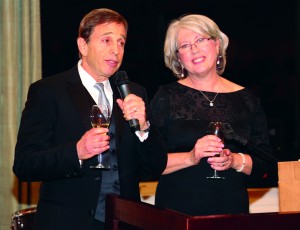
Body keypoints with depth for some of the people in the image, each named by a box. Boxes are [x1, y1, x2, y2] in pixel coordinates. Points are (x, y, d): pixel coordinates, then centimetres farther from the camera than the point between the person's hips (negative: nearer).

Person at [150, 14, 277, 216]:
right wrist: (190, 158, -19)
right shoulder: (167, 97, 0)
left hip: (232, 210, 2)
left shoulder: (246, 99, 6)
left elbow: (267, 163, 5)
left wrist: (236, 161, -11)